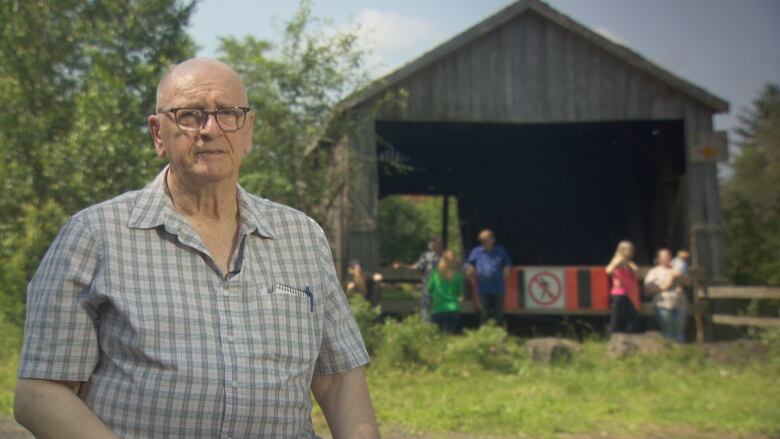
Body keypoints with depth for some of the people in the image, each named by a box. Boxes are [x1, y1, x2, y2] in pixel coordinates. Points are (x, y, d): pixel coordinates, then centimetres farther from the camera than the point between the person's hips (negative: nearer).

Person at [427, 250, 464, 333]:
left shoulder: (435, 273, -5)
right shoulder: (457, 275, -4)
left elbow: (429, 289, 8)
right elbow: (459, 293, 8)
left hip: (438, 311, 0)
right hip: (453, 310, 1)